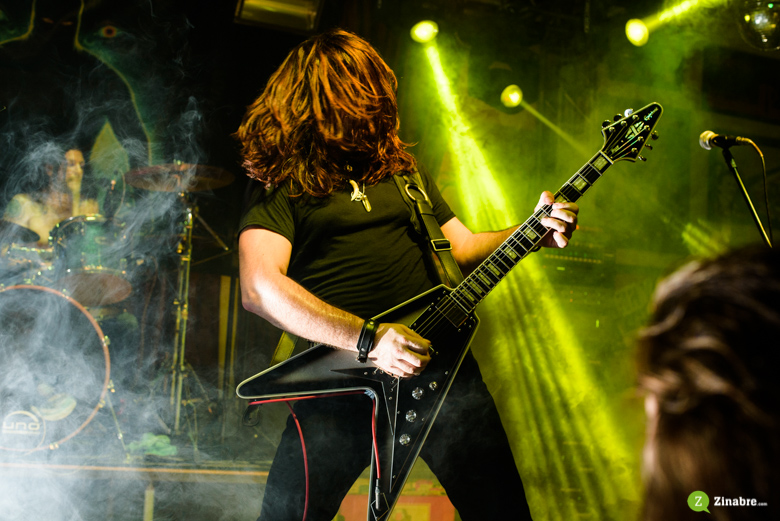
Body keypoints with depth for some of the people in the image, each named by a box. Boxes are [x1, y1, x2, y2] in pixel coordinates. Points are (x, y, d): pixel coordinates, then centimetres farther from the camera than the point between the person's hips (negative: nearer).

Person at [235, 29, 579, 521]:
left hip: (437, 357, 4)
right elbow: (259, 286, -14)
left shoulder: (402, 168, 19)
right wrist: (367, 339, -22)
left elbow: (462, 246, 23)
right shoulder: (280, 186, 0)